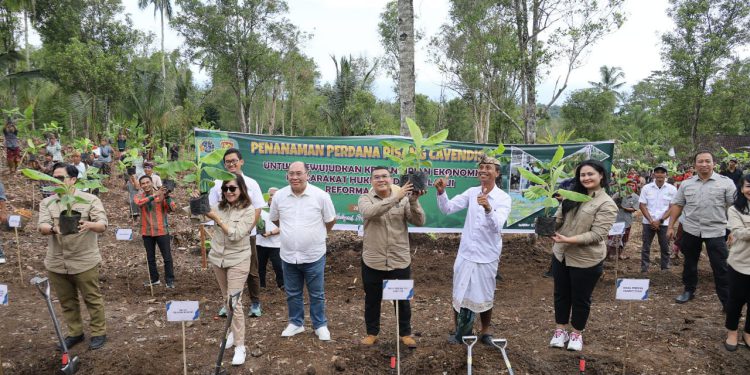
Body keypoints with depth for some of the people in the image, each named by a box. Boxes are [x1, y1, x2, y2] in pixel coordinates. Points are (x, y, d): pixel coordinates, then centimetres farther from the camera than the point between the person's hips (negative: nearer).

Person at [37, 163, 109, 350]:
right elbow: (42, 226, -8)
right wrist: (53, 229, -32)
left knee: (92, 299, 6)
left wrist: (89, 225, -36)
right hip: (55, 263, 4)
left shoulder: (89, 199, -5)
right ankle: (74, 333, 31)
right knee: (66, 301, 16)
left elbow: (103, 225, -14)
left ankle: (99, 332, 21)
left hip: (84, 262, -4)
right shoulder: (47, 203, 5)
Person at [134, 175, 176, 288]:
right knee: (150, 257, 15)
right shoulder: (138, 196, 1)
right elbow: (139, 202, -24)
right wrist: (154, 195, -36)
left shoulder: (162, 195, -5)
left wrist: (167, 196, -30)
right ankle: (154, 279, 29)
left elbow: (172, 208, -15)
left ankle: (170, 280, 12)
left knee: (167, 257, 1)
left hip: (162, 231, -3)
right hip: (147, 232, 3)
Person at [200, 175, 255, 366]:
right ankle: (234, 331, 37)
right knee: (227, 298, 18)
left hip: (238, 260, -5)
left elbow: (235, 235, -22)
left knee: (234, 302, -8)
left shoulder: (248, 209, -14)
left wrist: (216, 218, -23)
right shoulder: (219, 206, 0)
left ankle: (240, 346, 0)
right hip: (218, 258, 5)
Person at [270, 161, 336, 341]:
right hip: (288, 256, 3)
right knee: (292, 293, 17)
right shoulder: (279, 196, -5)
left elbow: (330, 220, 1)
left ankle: (320, 325, 28)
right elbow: (275, 219, 14)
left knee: (317, 294, 11)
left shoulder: (320, 195, -13)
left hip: (314, 255, -2)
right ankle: (296, 323, 35)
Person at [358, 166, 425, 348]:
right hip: (373, 261, 0)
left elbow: (419, 221, -11)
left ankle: (405, 333, 31)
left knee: (402, 299, 14)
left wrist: (413, 201, -28)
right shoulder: (365, 199, -4)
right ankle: (372, 333, 33)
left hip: (400, 260, 1)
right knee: (372, 300, 14)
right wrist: (396, 197, -36)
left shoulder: (403, 199, -1)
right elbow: (370, 212, -28)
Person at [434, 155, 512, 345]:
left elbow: (497, 226, -26)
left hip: (487, 256, -3)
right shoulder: (472, 192, -1)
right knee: (459, 294, 12)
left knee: (484, 296, 13)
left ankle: (485, 332, 33)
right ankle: (458, 330, 31)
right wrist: (441, 192, -24)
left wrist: (488, 208, -44)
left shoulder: (504, 198, -12)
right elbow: (447, 208, -6)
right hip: (465, 253, 3)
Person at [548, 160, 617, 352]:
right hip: (561, 255, 6)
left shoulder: (607, 204, -14)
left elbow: (596, 235, -21)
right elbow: (559, 218, 6)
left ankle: (577, 333, 31)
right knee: (561, 294, 17)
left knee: (580, 298, 11)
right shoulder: (573, 195, 5)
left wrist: (568, 240, -29)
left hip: (586, 260, -5)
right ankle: (560, 330, 34)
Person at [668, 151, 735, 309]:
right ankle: (689, 290, 33)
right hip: (690, 230, 3)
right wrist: (671, 226, 4)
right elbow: (676, 205, 8)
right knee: (689, 263, 16)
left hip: (716, 231, -3)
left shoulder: (726, 182, -4)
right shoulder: (686, 184, 4)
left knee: (721, 268, 1)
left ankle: (727, 302, 11)